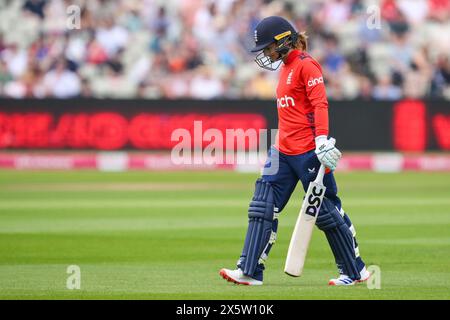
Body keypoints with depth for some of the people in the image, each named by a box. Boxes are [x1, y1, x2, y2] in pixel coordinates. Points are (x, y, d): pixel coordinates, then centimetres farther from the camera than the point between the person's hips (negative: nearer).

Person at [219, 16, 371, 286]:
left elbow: (320, 104, -18)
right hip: (283, 152, 9)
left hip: (309, 152, -9)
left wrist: (322, 140, -28)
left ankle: (355, 271, 12)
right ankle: (250, 271, -4)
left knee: (326, 210, 0)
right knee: (263, 208, -1)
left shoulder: (306, 65, -10)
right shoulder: (286, 67, 17)